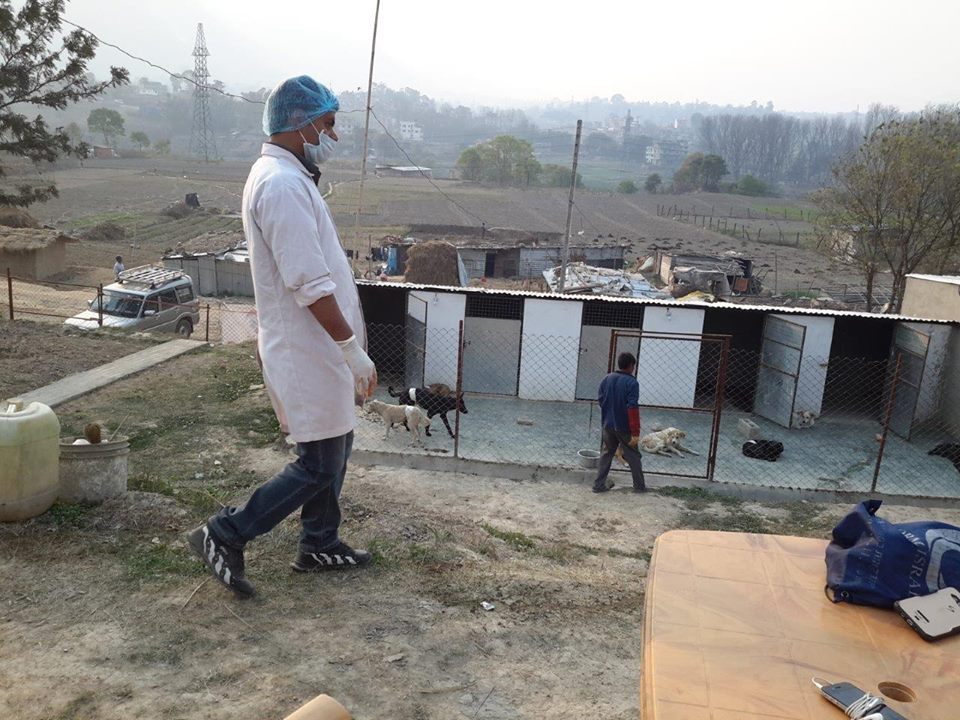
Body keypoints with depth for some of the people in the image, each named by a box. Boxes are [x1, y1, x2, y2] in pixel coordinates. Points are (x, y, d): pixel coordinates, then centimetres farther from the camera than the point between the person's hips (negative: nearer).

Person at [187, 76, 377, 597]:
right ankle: (225, 535, 10)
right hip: (309, 352, -11)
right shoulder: (283, 185, -21)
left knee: (333, 447, 19)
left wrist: (347, 337, 21)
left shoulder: (284, 176, 14)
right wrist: (353, 348, -21)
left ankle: (319, 545, 32)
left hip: (314, 347, 11)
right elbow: (310, 285, -26)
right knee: (319, 466, -1)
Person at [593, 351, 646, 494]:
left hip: (608, 425, 5)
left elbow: (600, 400, 8)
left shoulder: (607, 379, 1)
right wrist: (635, 433, -20)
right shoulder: (632, 382, -17)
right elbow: (633, 409, -21)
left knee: (606, 454, 16)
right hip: (624, 427, -5)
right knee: (633, 456, 10)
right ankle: (640, 486, 20)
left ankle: (599, 484, 15)